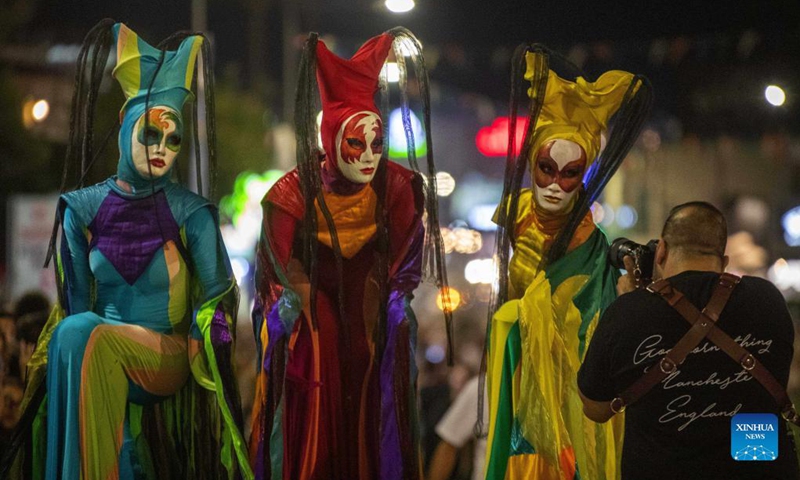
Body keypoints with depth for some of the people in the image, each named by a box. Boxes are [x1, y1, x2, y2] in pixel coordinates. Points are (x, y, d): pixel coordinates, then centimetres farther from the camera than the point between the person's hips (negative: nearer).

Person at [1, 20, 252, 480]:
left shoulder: (191, 212, -3)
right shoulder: (85, 209, 4)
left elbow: (218, 297, -1)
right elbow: (76, 299, 7)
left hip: (169, 356, -2)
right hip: (103, 356, 3)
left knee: (88, 338, -30)